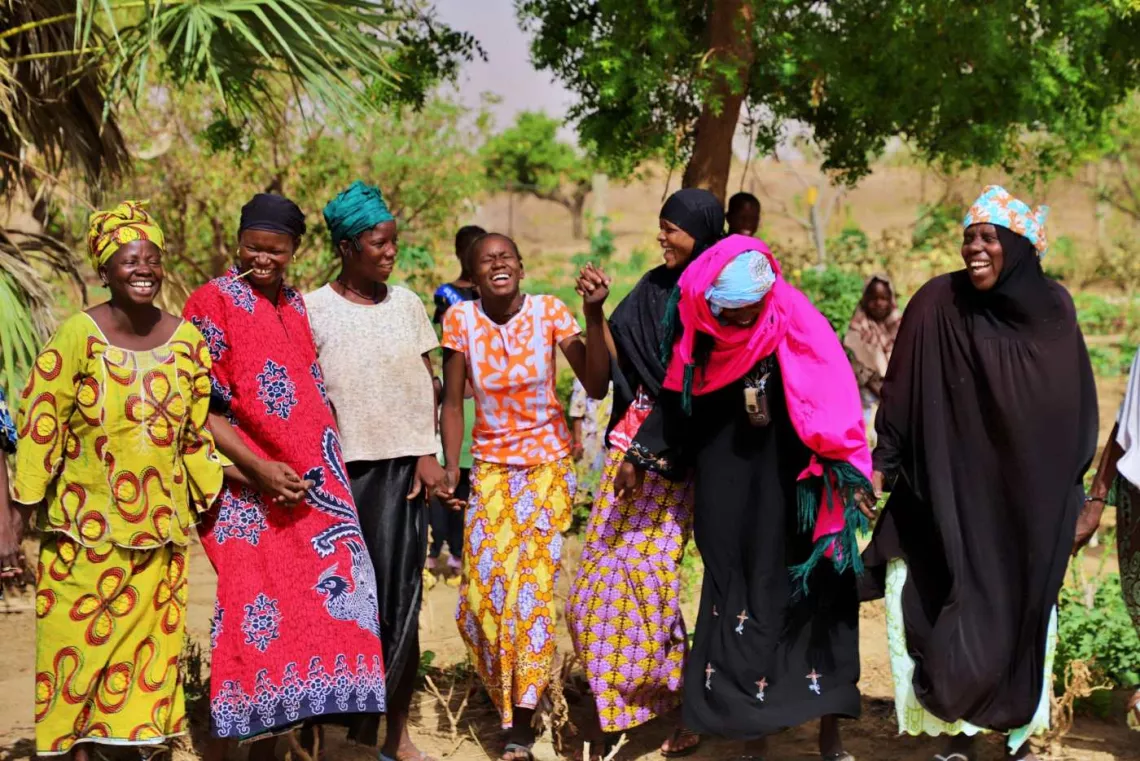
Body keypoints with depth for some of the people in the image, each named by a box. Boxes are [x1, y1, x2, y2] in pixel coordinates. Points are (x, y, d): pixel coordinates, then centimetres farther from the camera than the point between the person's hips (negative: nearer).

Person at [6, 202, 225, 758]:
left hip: (160, 527, 3)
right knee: (78, 641, 1)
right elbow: (40, 423, -7)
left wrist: (208, 499, 13)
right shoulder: (78, 335, -8)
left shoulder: (186, 339, 4)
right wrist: (27, 507, -8)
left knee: (148, 645, 7)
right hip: (85, 526, -3)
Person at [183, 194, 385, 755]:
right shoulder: (214, 302, -5)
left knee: (307, 606, 5)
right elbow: (200, 408, -11)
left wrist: (327, 469, 10)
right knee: (254, 607, -10)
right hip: (246, 489, -6)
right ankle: (219, 742, 2)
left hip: (310, 486, 6)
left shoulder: (296, 306, 15)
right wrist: (260, 469, -19)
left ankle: (268, 742, 16)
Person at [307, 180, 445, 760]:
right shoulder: (314, 310, -2)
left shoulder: (407, 304, 7)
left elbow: (427, 386, 10)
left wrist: (427, 454, 0)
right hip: (347, 471, -2)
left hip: (403, 467, 3)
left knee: (402, 600, 2)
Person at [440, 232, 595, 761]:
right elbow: (452, 402, -2)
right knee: (482, 588, -4)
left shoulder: (549, 312, -10)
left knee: (533, 579, -7)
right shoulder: (461, 320, -8)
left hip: (547, 463, -1)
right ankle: (507, 695, 25)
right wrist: (450, 469, -9)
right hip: (491, 465, 1)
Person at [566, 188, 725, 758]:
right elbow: (609, 364, 9)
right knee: (609, 565, 6)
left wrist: (648, 451, -15)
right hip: (634, 440, 6)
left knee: (644, 561, -11)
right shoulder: (654, 287, 11)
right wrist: (594, 309, -6)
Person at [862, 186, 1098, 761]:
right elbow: (900, 394, -6)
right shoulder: (937, 304, -11)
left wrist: (1072, 490, 9)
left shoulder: (1053, 309, -2)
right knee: (959, 619, 0)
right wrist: (881, 464, -10)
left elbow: (1077, 408, 8)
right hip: (955, 497, -2)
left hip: (1031, 502, 3)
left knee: (1024, 617, 11)